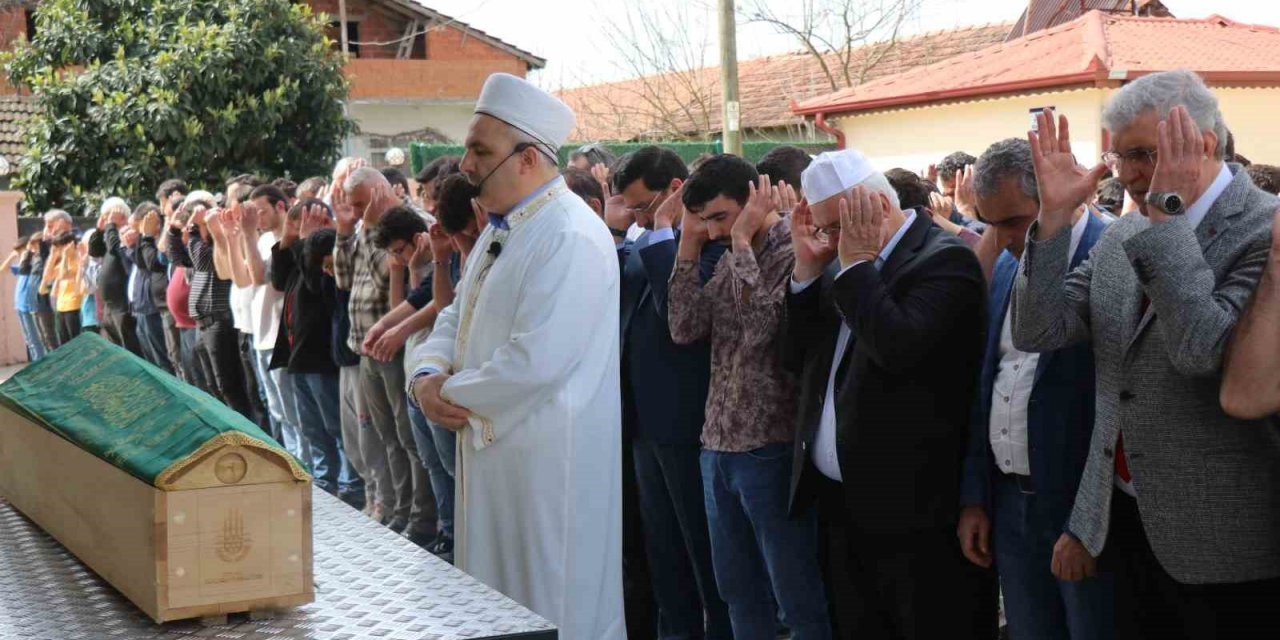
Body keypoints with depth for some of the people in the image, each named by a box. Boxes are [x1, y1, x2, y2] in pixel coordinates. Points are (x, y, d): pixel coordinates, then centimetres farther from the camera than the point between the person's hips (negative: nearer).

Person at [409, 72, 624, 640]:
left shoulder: (570, 236, -19)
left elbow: (536, 360, -27)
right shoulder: (501, 230, 13)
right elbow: (456, 319, 19)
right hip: (493, 449, 10)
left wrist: (452, 394, -13)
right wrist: (429, 374, -3)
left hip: (552, 462, -10)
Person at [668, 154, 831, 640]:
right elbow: (685, 329, 5)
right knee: (740, 596, 15)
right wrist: (689, 244, 0)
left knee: (800, 600, -1)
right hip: (718, 445, 8)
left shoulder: (794, 250, -12)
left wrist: (742, 239, -17)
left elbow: (762, 327, -24)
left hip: (771, 448, -8)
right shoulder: (731, 258, 13)